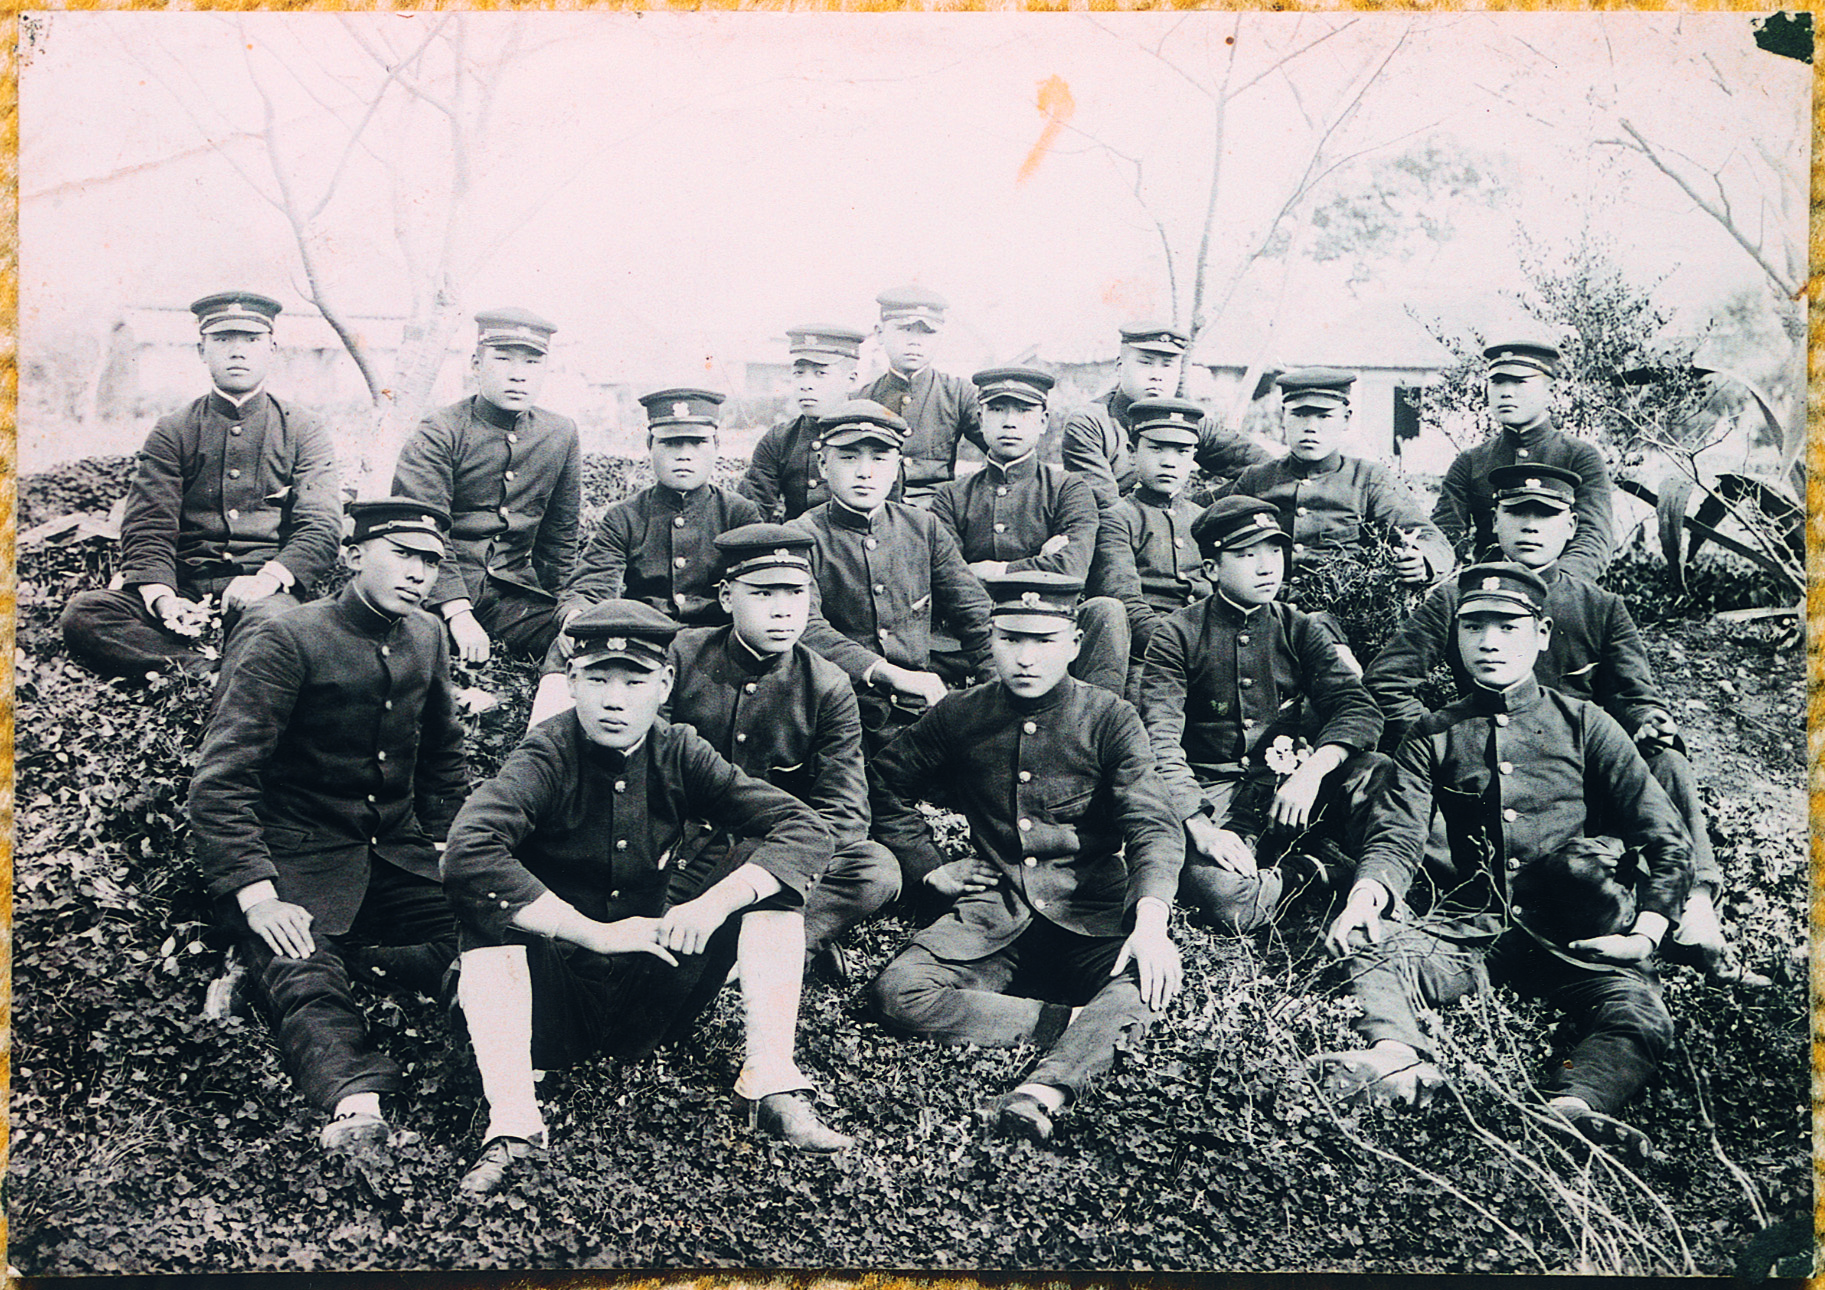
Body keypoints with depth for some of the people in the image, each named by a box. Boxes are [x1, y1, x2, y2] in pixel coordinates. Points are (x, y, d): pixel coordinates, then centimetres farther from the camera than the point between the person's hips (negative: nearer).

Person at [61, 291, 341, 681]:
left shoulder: (304, 432, 12)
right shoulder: (172, 433, 15)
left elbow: (322, 527, 2)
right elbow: (148, 528, 6)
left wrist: (269, 578, -19)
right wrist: (161, 597, -17)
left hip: (268, 587, -2)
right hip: (185, 585, 3)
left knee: (269, 620, -41)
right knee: (82, 615, -26)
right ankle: (204, 671, -30)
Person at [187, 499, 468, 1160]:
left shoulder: (427, 638, 8)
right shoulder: (288, 641, -11)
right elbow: (221, 779, -17)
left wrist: (444, 842, 11)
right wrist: (255, 894, -27)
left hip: (398, 852, 6)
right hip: (299, 858, -6)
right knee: (308, 986, -32)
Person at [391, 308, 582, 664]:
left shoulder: (561, 434, 11)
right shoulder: (438, 433, -4)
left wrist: (564, 607, 14)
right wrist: (458, 614, -25)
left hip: (514, 596, 4)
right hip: (438, 594, -4)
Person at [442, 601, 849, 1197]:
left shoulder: (679, 754, -4)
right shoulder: (547, 757, -14)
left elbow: (807, 830, -11)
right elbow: (466, 852, -34)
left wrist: (712, 905, -27)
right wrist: (598, 934, -33)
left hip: (654, 1000, 3)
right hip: (554, 1004, -3)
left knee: (763, 861, -11)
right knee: (484, 898, -28)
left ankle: (771, 1081, -17)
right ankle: (511, 1119, -34)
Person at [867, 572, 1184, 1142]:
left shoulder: (1109, 720, 0)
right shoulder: (959, 718, 7)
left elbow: (1154, 826, -11)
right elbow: (884, 781, 19)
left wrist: (1151, 922, -29)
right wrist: (930, 867, 8)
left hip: (1091, 919, -2)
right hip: (994, 914, 2)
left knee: (1153, 980, -35)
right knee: (896, 993, -25)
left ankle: (1045, 1089, -49)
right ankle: (1086, 1027, -25)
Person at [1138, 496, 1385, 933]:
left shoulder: (1299, 630, 9)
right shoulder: (1179, 635, -1)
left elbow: (1360, 710, -3)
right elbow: (1160, 744, -11)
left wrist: (1311, 772, -23)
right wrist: (1201, 829, -26)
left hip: (1282, 784, 3)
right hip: (1210, 792, -3)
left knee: (1377, 773, -26)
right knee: (1230, 898, -33)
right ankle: (1306, 870, -6)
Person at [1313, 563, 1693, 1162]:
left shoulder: (1583, 724, 11)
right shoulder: (1434, 737, 15)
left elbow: (1664, 837, 8)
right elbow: (1397, 837, 2)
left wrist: (1647, 930, -9)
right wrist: (1371, 889, -23)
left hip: (1569, 932, -1)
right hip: (1468, 926, 1)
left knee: (1641, 1016, -32)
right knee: (1365, 946, -29)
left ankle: (1571, 1107, -54)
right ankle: (1398, 1058, -55)